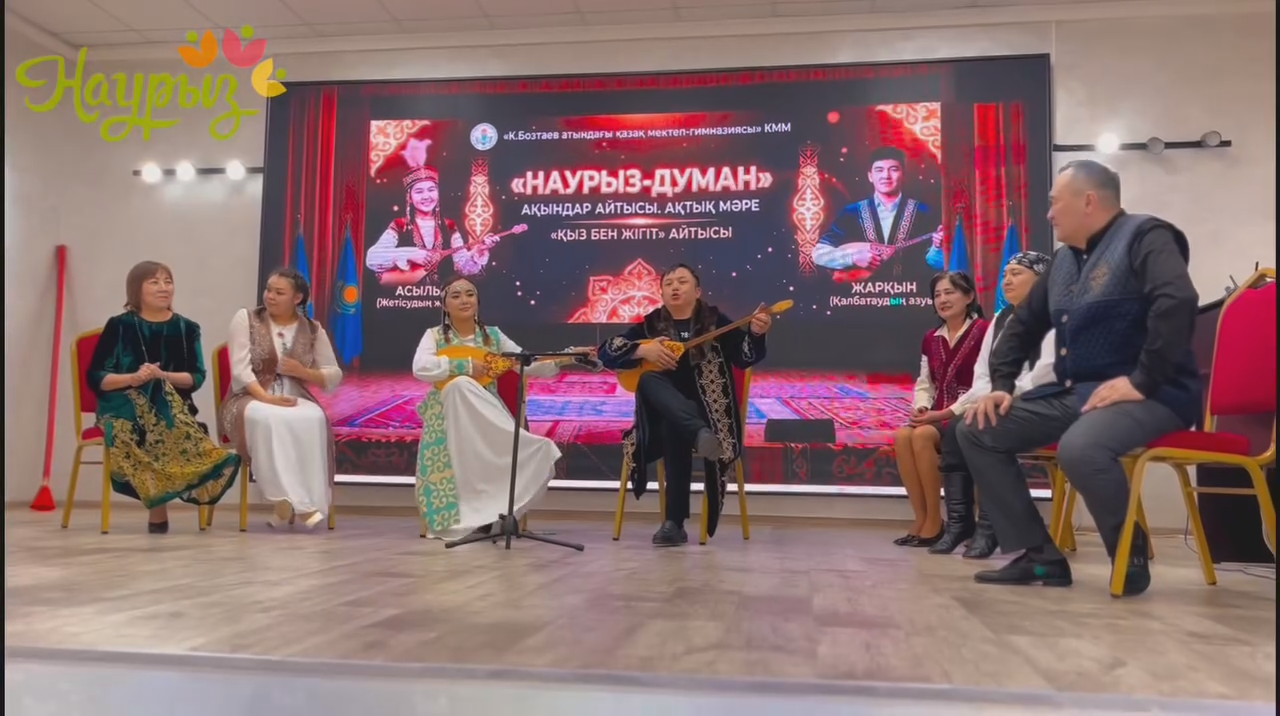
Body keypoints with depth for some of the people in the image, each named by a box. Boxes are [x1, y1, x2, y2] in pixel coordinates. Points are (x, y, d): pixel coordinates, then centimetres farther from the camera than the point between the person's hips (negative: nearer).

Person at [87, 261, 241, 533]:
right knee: (153, 437, -35)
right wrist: (133, 378, -18)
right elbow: (95, 377, 0)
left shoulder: (187, 328, 9)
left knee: (173, 433, -34)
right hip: (125, 406, -2)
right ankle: (159, 511, -22)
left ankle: (158, 512, -23)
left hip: (171, 406, 2)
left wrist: (162, 376, -16)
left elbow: (197, 377, 1)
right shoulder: (119, 326, 4)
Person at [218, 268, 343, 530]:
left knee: (314, 419, -34)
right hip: (250, 399, -2)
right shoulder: (245, 318, 4)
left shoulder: (313, 330, 9)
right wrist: (266, 397, -23)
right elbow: (240, 369, -8)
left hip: (294, 400, 2)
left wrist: (302, 372, -9)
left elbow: (334, 377, 10)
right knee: (267, 419, -38)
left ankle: (289, 501, -32)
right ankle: (285, 499, -35)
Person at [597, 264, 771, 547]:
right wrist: (644, 350, -12)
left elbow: (745, 358, -6)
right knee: (648, 380, -30)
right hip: (662, 413, 2)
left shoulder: (714, 321, 7)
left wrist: (754, 333, -27)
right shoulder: (651, 324, 12)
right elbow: (606, 352, 4)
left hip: (707, 411, -2)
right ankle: (698, 434, -52)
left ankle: (674, 523, -34)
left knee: (674, 427, -37)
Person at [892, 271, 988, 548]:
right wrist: (920, 408, -8)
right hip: (937, 415, 6)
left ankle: (935, 522, -20)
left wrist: (945, 413, -19)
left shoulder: (983, 332, -6)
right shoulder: (931, 339, 16)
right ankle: (920, 519, -20)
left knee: (922, 436, -32)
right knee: (902, 435, -25)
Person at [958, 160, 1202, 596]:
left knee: (1079, 448, -39)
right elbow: (1024, 324, 25)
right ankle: (1040, 556, -3)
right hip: (1070, 393, 9)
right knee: (976, 432, -1)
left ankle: (1130, 558, -10)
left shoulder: (1143, 236, -7)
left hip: (1150, 394, -9)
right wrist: (1001, 384, 12)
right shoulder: (1064, 260, 18)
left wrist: (1142, 381, -28)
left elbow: (1178, 302, -25)